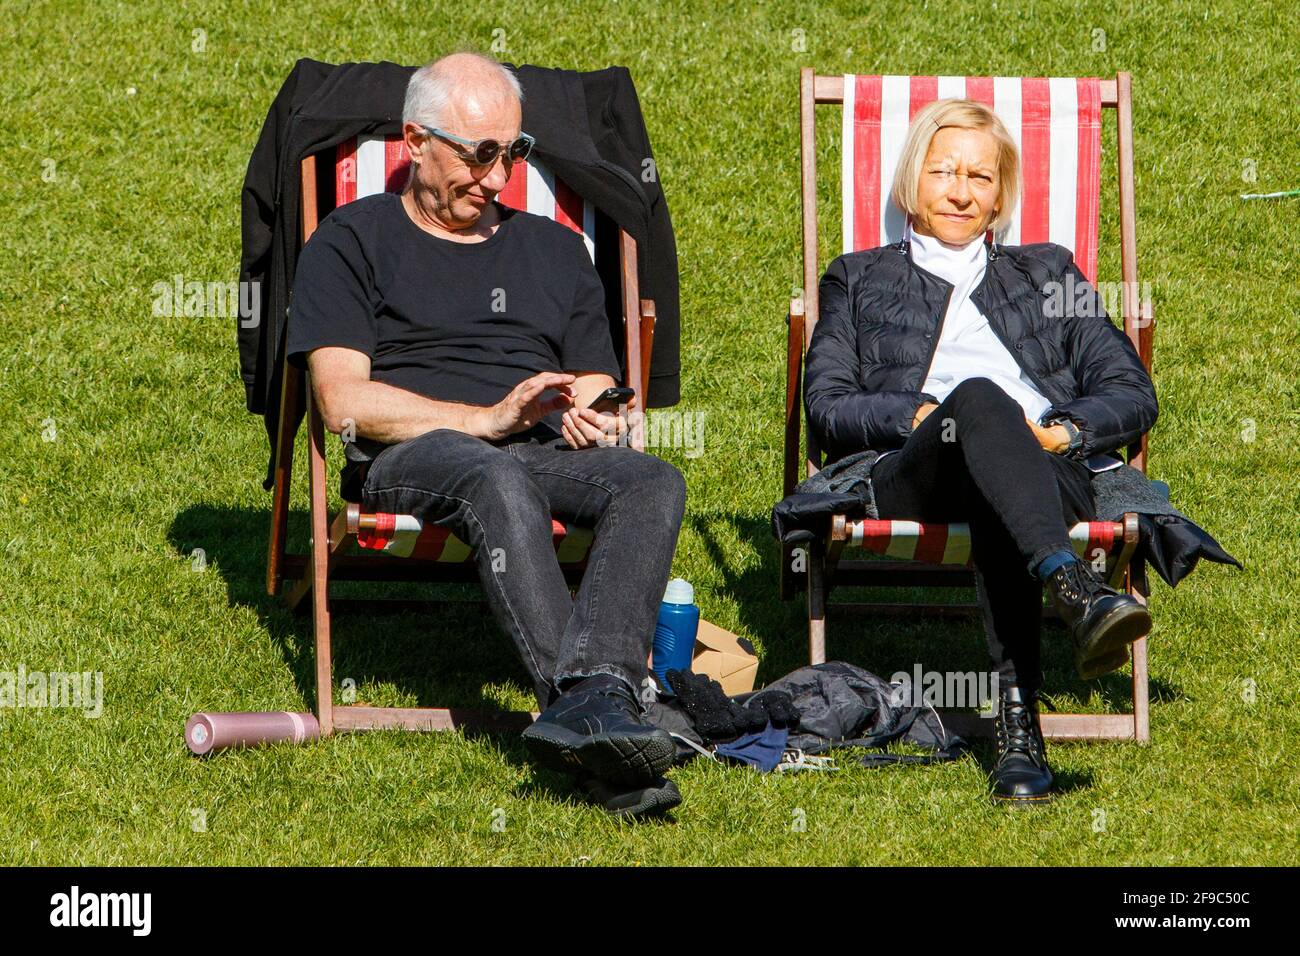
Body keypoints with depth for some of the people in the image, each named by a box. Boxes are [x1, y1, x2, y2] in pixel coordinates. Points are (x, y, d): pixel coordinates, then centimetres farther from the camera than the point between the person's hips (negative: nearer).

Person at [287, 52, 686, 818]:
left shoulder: (554, 248, 29)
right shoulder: (353, 243, 13)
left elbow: (595, 385, 27)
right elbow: (345, 402, 0)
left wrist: (597, 416, 0)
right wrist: (489, 419, -9)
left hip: (552, 457, 4)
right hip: (414, 457, -4)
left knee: (654, 481, -31)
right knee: (496, 480, -41)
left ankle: (592, 696, -53)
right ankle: (584, 706, -56)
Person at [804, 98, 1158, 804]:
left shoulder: (1046, 272, 33)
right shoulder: (859, 280, 31)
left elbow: (1133, 395, 20)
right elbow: (827, 408, 14)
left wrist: (1062, 430, -3)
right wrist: (921, 415, -6)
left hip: (1051, 465, 1)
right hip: (910, 474, -1)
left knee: (995, 498, -41)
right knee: (979, 398, -40)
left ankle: (1019, 720, -57)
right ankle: (1079, 596, -63)